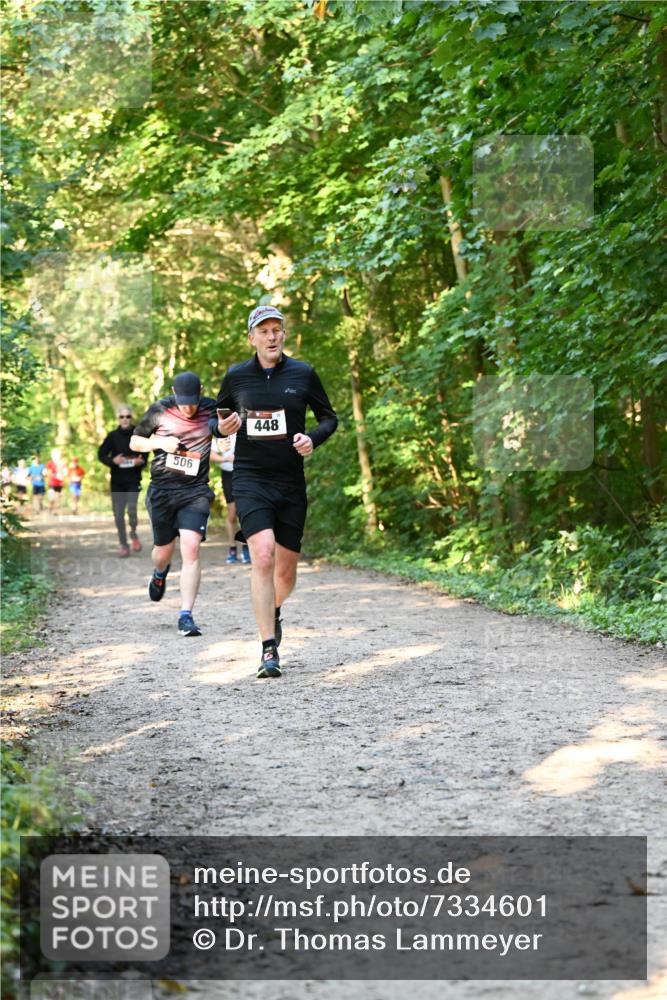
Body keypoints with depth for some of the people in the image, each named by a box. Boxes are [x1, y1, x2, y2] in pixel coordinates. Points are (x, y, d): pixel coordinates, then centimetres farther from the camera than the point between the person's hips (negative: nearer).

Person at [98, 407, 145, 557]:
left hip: (133, 480, -1)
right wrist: (113, 461, -16)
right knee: (118, 514, 3)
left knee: (132, 509, -16)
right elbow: (101, 454, 3)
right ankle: (123, 544, 17)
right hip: (117, 481, 1)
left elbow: (146, 455, 9)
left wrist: (141, 461, -13)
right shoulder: (112, 436, 0)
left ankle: (133, 533, 14)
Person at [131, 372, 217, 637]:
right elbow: (134, 442, 9)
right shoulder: (159, 411, -2)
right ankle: (160, 573, 52)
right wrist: (159, 443, -10)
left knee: (191, 547, -18)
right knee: (164, 549, 13)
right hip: (162, 490, 1)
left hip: (195, 492, -1)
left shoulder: (212, 409, -2)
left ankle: (186, 616, -17)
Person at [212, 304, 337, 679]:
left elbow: (330, 418, 11)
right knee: (263, 556, -21)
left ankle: (274, 612, 43)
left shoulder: (303, 374, 2)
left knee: (286, 572, 7)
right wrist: (222, 428, -7)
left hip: (291, 483, 2)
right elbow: (218, 418, 17)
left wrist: (313, 438, -9)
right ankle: (269, 650, -18)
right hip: (250, 480, -2)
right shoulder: (236, 376, 3)